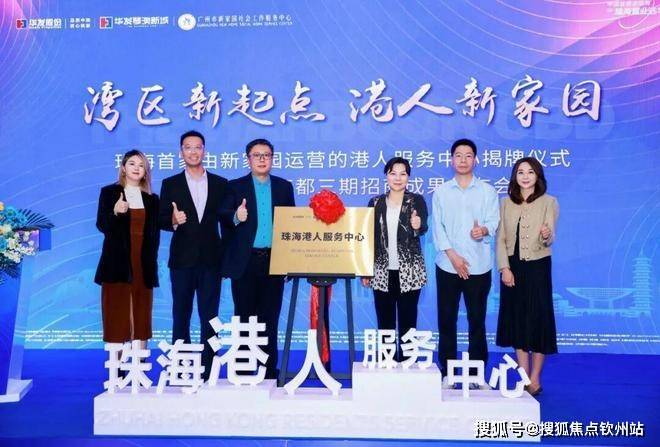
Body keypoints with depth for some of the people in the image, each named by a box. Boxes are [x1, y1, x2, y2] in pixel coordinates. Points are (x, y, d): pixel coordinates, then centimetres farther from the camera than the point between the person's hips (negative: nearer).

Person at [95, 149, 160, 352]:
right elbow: (101, 226, -3)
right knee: (116, 314, -2)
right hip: (117, 264, -2)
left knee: (141, 315, 4)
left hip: (143, 265, 3)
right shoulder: (109, 192, 4)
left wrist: (152, 262, 4)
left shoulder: (152, 199, 12)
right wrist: (115, 212, -22)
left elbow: (154, 234, 12)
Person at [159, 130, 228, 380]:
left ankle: (207, 368, 9)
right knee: (181, 315, 5)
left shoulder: (220, 184, 8)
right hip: (182, 259, 0)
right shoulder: (170, 184, 6)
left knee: (210, 317, 2)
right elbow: (162, 220, 2)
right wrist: (173, 221, -20)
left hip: (211, 259, 0)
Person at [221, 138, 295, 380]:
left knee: (270, 318, 6)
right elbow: (224, 217, -5)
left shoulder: (284, 187, 10)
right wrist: (236, 217, -28)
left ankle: (269, 369, 15)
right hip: (245, 262, -1)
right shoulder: (236, 186, 5)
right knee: (244, 317, 5)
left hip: (274, 261, 1)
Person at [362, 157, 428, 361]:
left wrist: (417, 226, -38)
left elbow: (423, 229, -14)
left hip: (409, 272, -2)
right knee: (385, 323, 7)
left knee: (407, 322, 3)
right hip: (382, 272, 2)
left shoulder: (417, 201, 1)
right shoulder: (375, 203, 6)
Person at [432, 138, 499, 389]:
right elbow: (437, 227, 2)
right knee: (446, 320, 3)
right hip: (448, 265, 1)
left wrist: (484, 230, -24)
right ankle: (446, 373, 13)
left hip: (478, 266, 0)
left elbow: (493, 222, -1)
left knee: (477, 321, 3)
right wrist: (453, 255, -10)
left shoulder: (487, 191, 8)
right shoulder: (441, 192, 9)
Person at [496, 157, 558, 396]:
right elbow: (500, 239, 3)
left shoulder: (549, 202, -3)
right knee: (517, 321, 7)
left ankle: (535, 380, 12)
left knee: (538, 320, 1)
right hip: (512, 268, 3)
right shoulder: (506, 203, 6)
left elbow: (549, 239, -10)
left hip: (538, 268, -3)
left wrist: (546, 236, -33)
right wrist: (504, 268, -7)